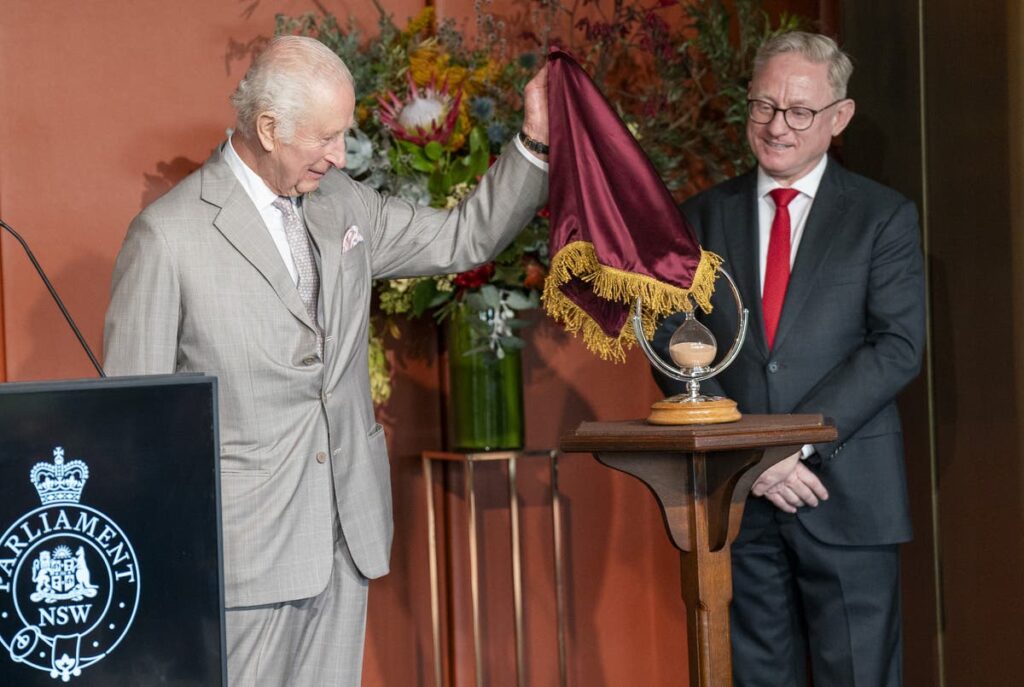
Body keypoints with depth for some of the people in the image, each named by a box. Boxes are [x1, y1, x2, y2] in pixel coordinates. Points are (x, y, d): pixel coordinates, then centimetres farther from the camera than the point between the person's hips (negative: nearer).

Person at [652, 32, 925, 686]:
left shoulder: (884, 216, 3)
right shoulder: (703, 217, 10)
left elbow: (898, 346, -6)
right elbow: (672, 345, 3)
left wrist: (796, 441, -15)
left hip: (846, 493, -2)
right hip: (735, 496, 2)